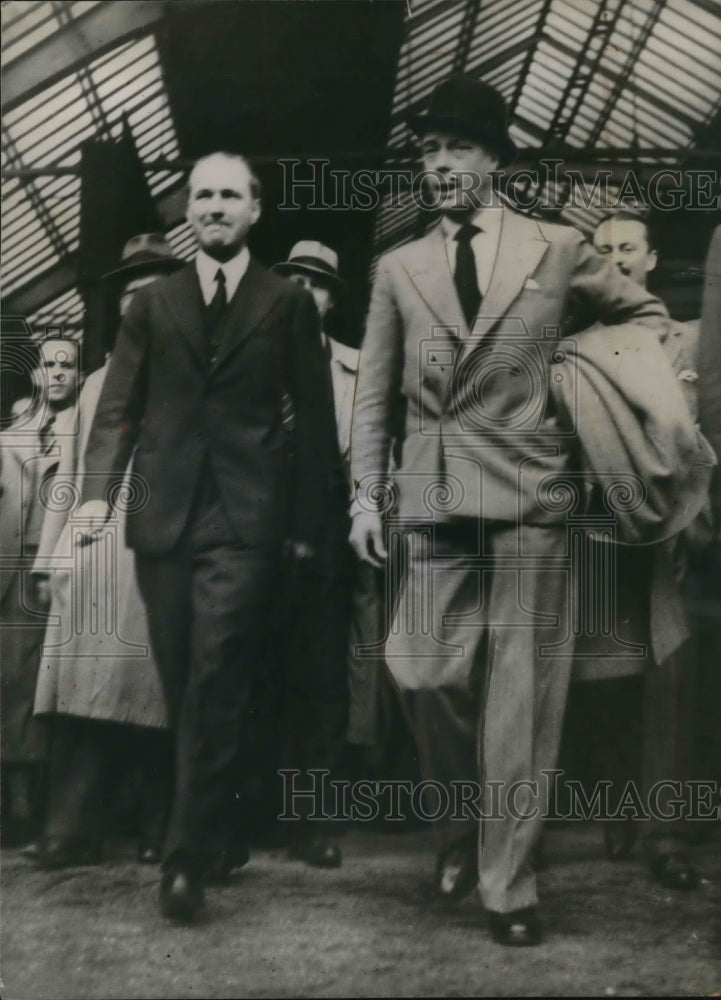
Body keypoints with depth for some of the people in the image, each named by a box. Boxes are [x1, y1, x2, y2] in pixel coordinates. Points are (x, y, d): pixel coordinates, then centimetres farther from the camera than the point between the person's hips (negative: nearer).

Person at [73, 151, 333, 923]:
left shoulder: (288, 303, 8)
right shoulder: (152, 303, 14)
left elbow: (312, 419, 6)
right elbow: (119, 406, 8)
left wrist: (306, 523, 0)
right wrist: (98, 490, -7)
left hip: (244, 519, -3)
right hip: (164, 517, 3)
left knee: (215, 683, -12)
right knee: (184, 687, 8)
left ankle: (187, 856, -7)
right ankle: (221, 835, 24)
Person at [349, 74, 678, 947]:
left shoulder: (559, 250, 7)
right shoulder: (398, 268, 11)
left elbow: (648, 317, 19)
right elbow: (373, 394, 11)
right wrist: (365, 494, 3)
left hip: (528, 489, -1)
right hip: (434, 494, 2)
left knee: (519, 694, -1)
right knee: (423, 672, -3)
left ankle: (507, 884, 9)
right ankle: (461, 830, 25)